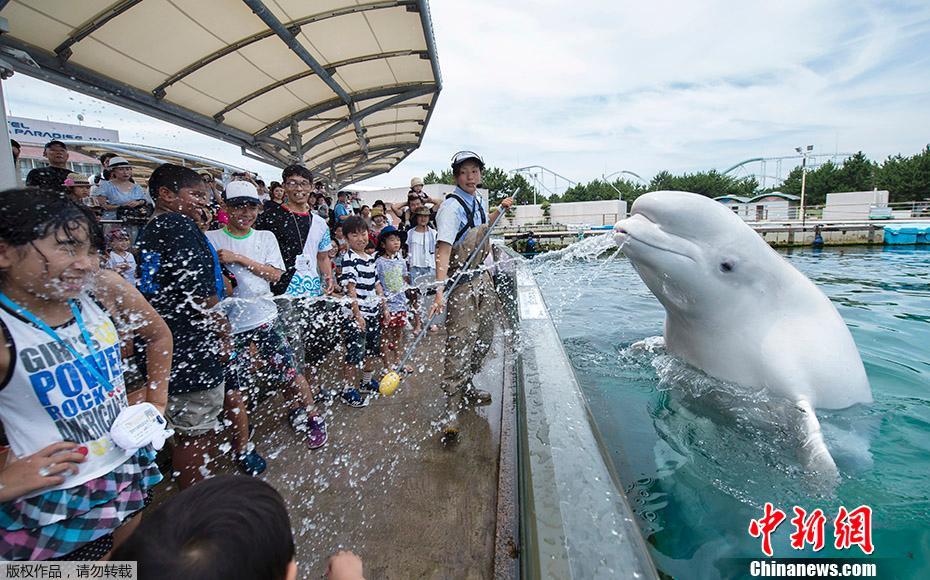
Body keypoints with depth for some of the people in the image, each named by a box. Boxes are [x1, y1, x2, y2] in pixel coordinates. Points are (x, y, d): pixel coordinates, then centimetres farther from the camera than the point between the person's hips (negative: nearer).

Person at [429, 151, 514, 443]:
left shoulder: (478, 200, 9)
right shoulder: (452, 207, -17)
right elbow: (443, 249, -29)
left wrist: (501, 208, 20)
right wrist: (440, 291, -39)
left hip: (481, 278, 9)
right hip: (460, 284, -9)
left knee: (483, 339, 16)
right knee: (459, 345, -10)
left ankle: (464, 388, 36)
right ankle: (451, 411, -3)